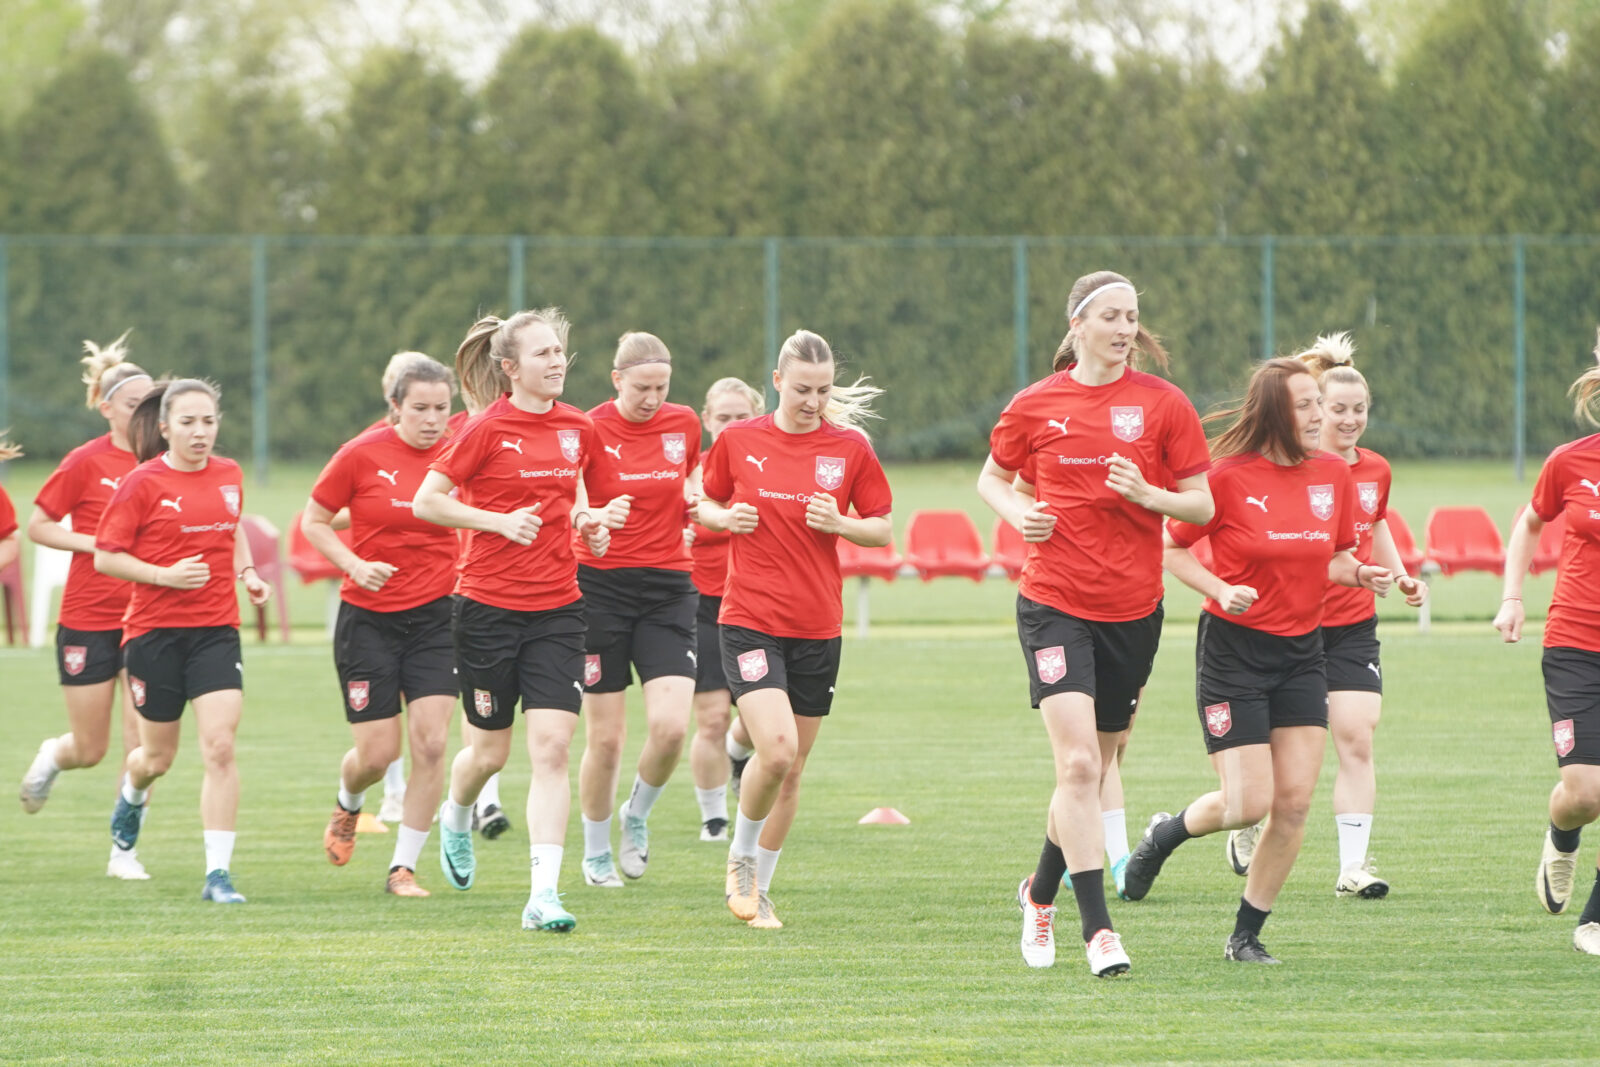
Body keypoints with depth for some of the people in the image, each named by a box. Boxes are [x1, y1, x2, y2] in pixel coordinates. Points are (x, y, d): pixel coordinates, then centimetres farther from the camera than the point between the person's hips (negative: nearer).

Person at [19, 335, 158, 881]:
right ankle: (50, 759, 42)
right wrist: (97, 544, -15)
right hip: (88, 619, -3)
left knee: (142, 745, -8)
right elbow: (38, 526, -3)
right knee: (90, 749, 6)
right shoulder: (86, 462, -9)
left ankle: (124, 850, 3)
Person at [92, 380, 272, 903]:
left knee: (220, 746, -14)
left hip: (216, 630, 2)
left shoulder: (228, 475, 6)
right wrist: (166, 575, -19)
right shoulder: (142, 483, -8)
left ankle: (218, 873, -12)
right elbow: (105, 556, -7)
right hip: (154, 630, -2)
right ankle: (132, 796, 50)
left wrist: (247, 572, 9)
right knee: (158, 756, 11)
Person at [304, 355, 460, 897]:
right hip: (369, 617, -1)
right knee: (377, 753, 0)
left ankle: (403, 867, 2)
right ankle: (347, 804, 37)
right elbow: (313, 520, 2)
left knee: (431, 743, -11)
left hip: (435, 615, 2)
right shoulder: (363, 454, -9)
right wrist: (355, 565, -14)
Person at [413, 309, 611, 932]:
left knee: (552, 747, -10)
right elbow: (426, 501, -7)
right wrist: (501, 521, -17)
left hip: (556, 608, 3)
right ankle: (455, 816, 45)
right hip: (489, 606, -3)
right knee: (491, 750, 9)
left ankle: (543, 894, -13)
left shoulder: (577, 428, 6)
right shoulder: (487, 429, -10)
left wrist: (586, 523, 4)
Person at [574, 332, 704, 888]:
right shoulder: (590, 429, -8)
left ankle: (638, 815, 16)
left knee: (670, 726, -13)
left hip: (668, 590, 3)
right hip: (601, 586, -3)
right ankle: (595, 853, 19)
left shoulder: (683, 423, 3)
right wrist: (597, 516, -28)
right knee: (605, 737, -1)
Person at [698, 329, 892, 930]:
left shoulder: (850, 448, 1)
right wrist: (726, 517, -8)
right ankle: (740, 857, 6)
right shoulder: (737, 441, 0)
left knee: (792, 768, 8)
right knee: (776, 749, -20)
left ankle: (759, 887, 24)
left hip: (817, 629, 2)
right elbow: (706, 505, 15)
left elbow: (882, 529, 8)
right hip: (749, 621, -2)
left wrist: (839, 523, -12)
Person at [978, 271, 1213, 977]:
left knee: (1093, 772, 12)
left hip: (1133, 610, 2)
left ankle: (1041, 893, 38)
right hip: (1054, 602, -2)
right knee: (1078, 763, -17)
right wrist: (1018, 513, -4)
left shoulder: (1163, 404, 0)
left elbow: (1203, 504, 2)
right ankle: (1098, 930, -16)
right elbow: (993, 478, 17)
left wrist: (1147, 494, -17)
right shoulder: (1035, 406, 1)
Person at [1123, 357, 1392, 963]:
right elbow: (1173, 548, -3)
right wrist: (1221, 591, -18)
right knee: (1248, 804, -10)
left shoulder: (1333, 474, 3)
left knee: (1295, 803, -3)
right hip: (1234, 649, -5)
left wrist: (1359, 574, -6)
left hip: (1301, 651, 5)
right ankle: (1166, 833, 23)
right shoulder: (1228, 476, -12)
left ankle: (1247, 934, 11)